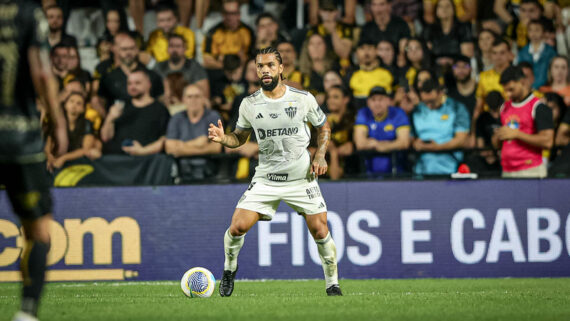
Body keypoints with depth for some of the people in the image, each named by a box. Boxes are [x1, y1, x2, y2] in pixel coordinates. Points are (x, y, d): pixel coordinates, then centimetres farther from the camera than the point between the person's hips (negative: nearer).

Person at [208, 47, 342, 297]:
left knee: (320, 231, -7)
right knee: (237, 228, -11)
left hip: (302, 178, -1)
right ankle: (229, 269, 18)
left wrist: (320, 156, -4)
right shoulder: (249, 104, -2)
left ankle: (332, 284, 14)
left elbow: (323, 127, 10)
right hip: (265, 180, 1)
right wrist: (223, 138, -11)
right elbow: (240, 137, 11)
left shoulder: (303, 98, -6)